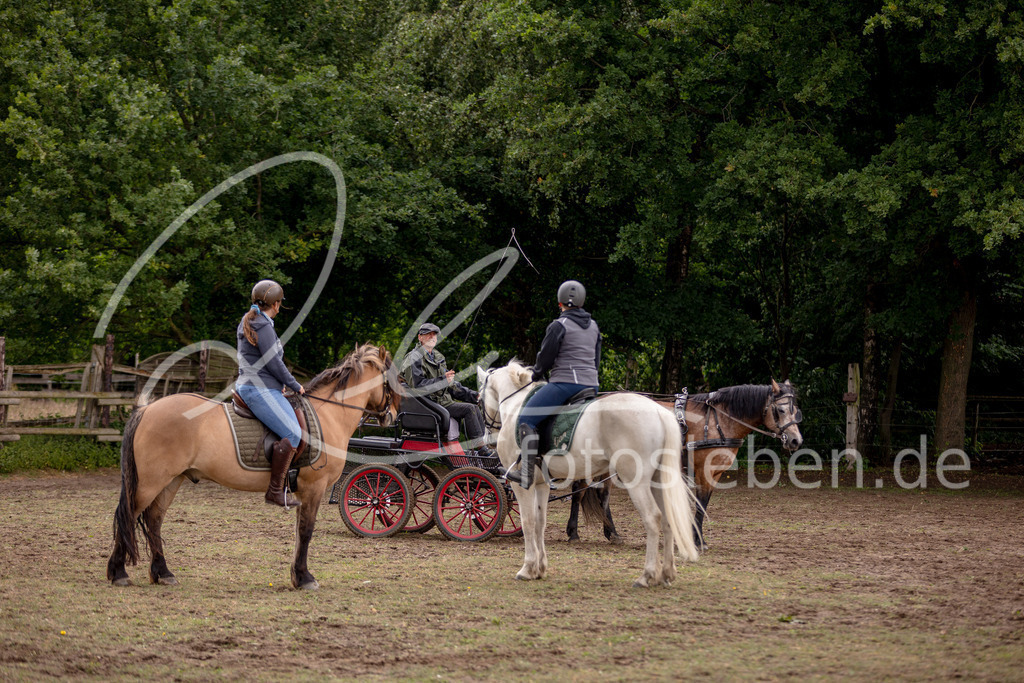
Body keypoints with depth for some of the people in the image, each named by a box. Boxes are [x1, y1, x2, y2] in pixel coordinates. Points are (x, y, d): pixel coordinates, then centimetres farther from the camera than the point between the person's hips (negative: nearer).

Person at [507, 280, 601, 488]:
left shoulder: (559, 326, -6)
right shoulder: (594, 326, 16)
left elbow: (546, 357, -4)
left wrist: (536, 374, 15)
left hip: (565, 383, -8)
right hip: (591, 384, 8)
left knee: (526, 418, -7)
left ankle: (525, 472, -16)